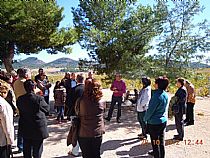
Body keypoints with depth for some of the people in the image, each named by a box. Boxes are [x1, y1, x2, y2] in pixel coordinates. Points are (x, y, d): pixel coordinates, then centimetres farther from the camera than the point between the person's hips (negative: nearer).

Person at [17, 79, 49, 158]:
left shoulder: (20, 99, -9)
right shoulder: (39, 98, -21)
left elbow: (20, 110, 3)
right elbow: (47, 109, -8)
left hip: (25, 129, 4)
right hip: (38, 128, -4)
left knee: (27, 149, 20)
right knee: (37, 148, 13)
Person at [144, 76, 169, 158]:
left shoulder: (156, 95, -23)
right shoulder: (166, 95, 1)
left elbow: (150, 110, -18)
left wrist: (145, 119, -4)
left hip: (154, 122, -7)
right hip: (163, 121, 8)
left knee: (155, 143, 7)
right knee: (161, 141, 19)